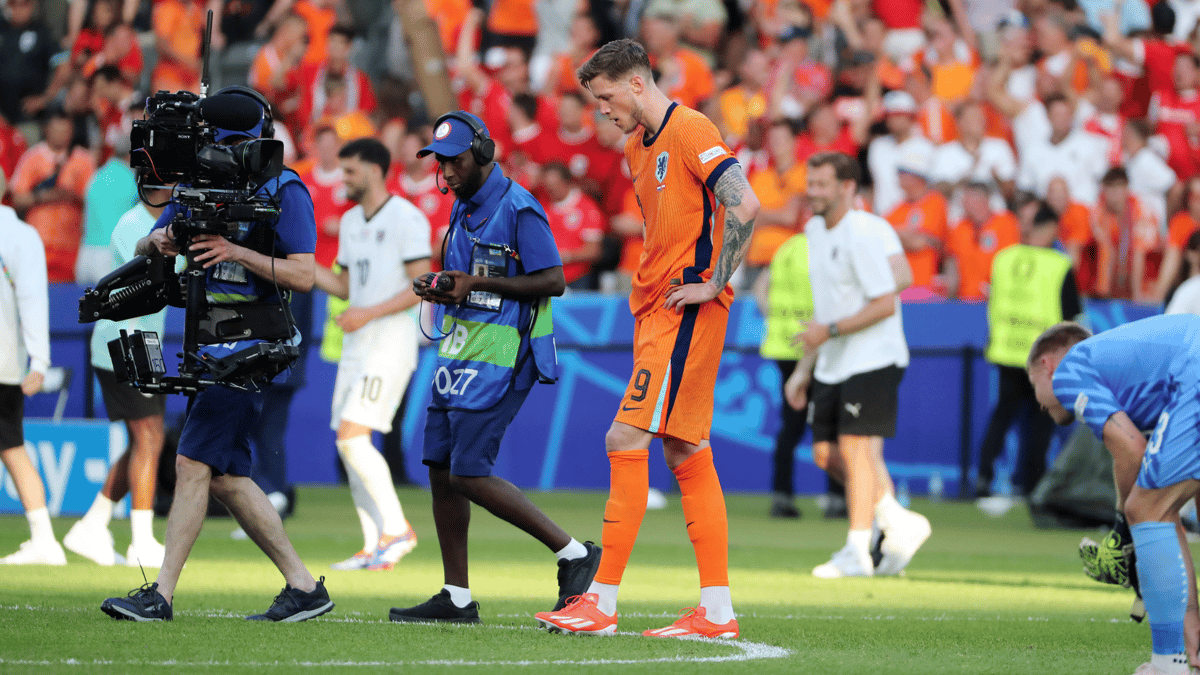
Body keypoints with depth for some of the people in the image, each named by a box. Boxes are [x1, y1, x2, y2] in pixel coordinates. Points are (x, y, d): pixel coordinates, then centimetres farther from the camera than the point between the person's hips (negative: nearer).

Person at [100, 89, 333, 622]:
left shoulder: (284, 192, -7)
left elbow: (304, 276, -15)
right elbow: (143, 252, 14)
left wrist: (237, 253, -25)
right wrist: (160, 242, -10)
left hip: (250, 344, -8)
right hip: (207, 340, 8)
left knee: (193, 462, -13)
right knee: (225, 477, 7)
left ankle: (161, 595, -13)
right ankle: (303, 587, 14)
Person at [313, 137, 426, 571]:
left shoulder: (406, 218, -10)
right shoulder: (350, 221, 16)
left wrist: (369, 313, -19)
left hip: (391, 344, -9)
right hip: (356, 345, 9)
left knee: (352, 436, -18)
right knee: (349, 443, 4)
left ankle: (396, 528, -9)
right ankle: (375, 547, 7)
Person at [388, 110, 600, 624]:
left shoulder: (517, 209, -14)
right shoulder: (464, 206, 15)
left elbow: (553, 281, -17)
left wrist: (475, 284, -20)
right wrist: (440, 288, 3)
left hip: (499, 357, -9)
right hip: (460, 349, 9)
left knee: (469, 475, -13)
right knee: (440, 466, 7)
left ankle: (573, 553, -3)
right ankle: (456, 597, 13)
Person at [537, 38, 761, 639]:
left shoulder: (690, 131, -12)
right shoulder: (637, 147, 18)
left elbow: (744, 206, -23)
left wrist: (713, 283, -19)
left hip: (686, 311, -10)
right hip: (654, 308, 10)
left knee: (626, 440, -13)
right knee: (686, 454, 8)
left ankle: (602, 602, -13)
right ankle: (718, 610, 9)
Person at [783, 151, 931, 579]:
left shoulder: (863, 234, -16)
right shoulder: (815, 231, 11)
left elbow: (885, 304, -19)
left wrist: (830, 330, -22)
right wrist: (805, 369, 18)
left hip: (872, 361, -9)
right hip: (832, 365, 9)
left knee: (855, 449, -9)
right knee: (826, 453, 6)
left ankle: (857, 552, -3)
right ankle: (899, 523, 18)